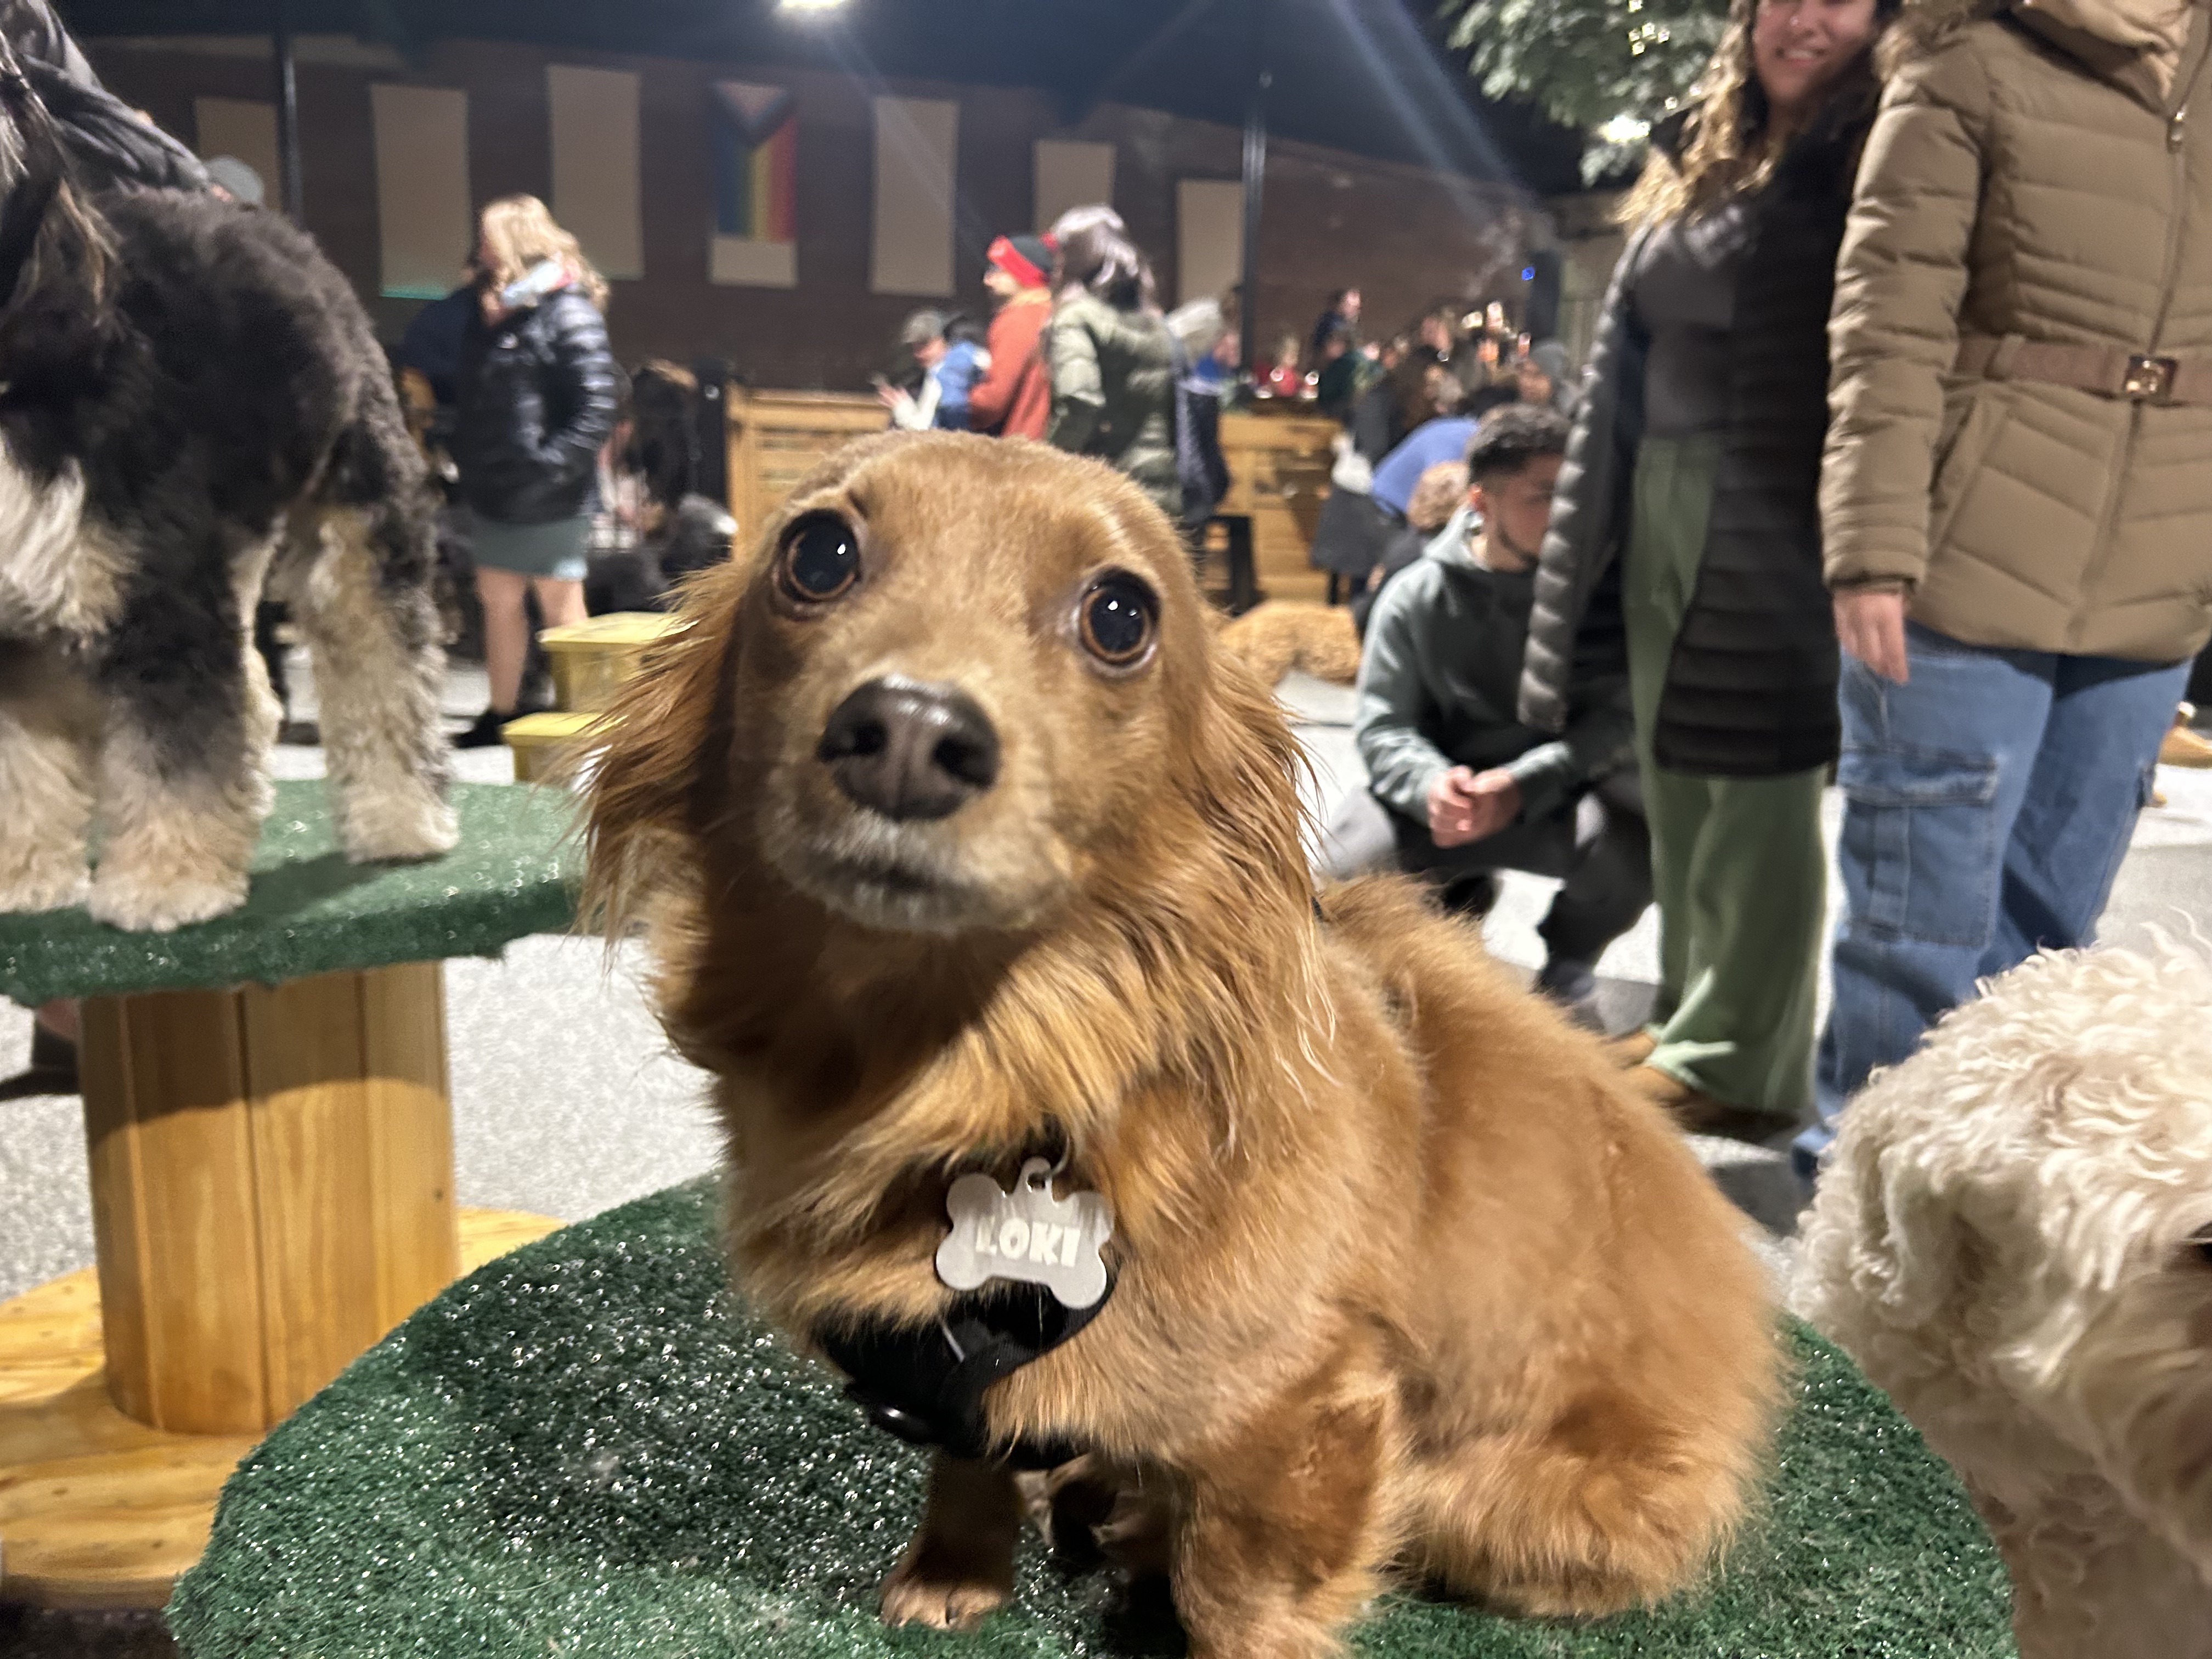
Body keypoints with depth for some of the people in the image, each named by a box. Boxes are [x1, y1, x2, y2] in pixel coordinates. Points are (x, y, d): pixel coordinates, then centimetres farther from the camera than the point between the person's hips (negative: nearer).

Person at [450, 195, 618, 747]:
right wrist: (464, 452, 12)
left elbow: (598, 406, -19)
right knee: (499, 601, 14)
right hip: (492, 488, 8)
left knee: (561, 607, 1)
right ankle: (500, 714, 24)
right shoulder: (490, 308, 13)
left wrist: (552, 465, -22)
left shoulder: (568, 313, -12)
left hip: (548, 499, -8)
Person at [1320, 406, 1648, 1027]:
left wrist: (1522, 785, -32)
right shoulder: (1417, 596, -4)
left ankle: (1568, 962, 3)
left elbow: (1617, 715, -15)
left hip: (1562, 791, -1)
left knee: (1638, 832, -34)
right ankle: (1458, 900, 15)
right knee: (1349, 863, -26)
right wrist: (1432, 784, -29)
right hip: (1447, 789, 1)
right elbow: (1383, 727, -6)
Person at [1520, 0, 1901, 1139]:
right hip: (1661, 507, 7)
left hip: (1780, 516, -7)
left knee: (1757, 779, -4)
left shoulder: (1876, 155, -1)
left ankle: (1739, 1062, 5)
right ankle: (1690, 1018, 25)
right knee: (1677, 775, 11)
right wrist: (1593, 525, 14)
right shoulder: (1695, 162, 18)